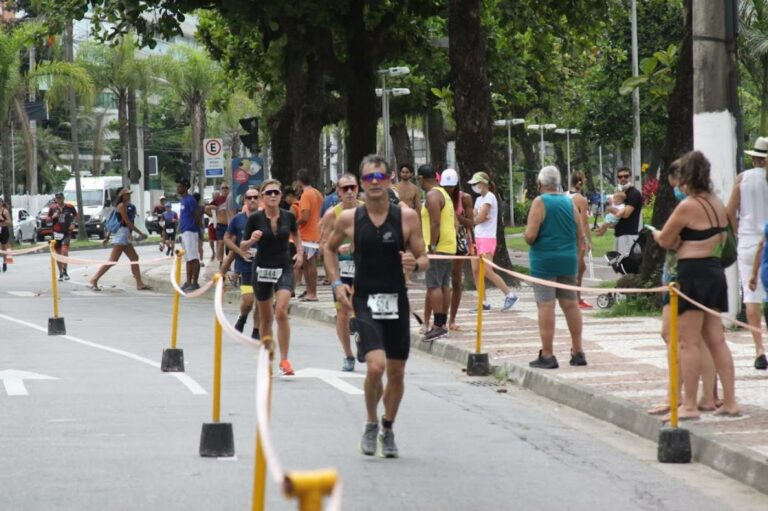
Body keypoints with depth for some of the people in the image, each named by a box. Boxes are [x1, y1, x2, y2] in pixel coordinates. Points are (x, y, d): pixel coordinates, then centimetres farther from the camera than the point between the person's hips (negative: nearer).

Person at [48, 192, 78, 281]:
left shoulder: (69, 207, -1)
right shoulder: (52, 208, 2)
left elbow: (75, 215, 15)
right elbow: (48, 218, 10)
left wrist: (73, 223, 0)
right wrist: (53, 217, -10)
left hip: (67, 232, -2)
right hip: (56, 232, 2)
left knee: (64, 251, -19)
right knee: (58, 253, 7)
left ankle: (65, 271, -7)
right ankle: (61, 273, 18)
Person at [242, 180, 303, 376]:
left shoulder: (288, 217, -2)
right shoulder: (255, 218, -7)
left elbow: (296, 234, 21)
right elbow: (243, 246, -2)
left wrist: (299, 253, 8)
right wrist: (251, 240, -23)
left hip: (284, 268, 0)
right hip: (262, 269, 0)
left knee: (281, 312, -18)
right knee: (265, 318, 9)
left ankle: (284, 360, -13)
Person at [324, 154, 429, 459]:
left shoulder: (407, 217, -2)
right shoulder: (349, 219, -1)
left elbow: (424, 259, 3)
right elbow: (330, 248, 17)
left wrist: (415, 264, -20)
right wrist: (336, 282, 5)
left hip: (397, 301, 2)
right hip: (364, 301, -2)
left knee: (396, 372, 9)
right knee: (375, 365, -19)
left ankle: (388, 429, 30)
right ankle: (371, 424, 4)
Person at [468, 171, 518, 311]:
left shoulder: (489, 197, -11)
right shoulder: (479, 199, 16)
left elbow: (479, 218, -18)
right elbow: (473, 219, 7)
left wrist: (477, 218, 2)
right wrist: (480, 218, -10)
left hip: (487, 238, -9)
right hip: (478, 238, 9)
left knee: (488, 271, -12)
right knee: (475, 271, 2)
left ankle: (510, 295, -3)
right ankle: (484, 302, 5)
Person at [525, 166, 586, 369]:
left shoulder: (539, 202, -9)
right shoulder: (570, 203, 6)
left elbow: (530, 236, -15)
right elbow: (580, 236, 7)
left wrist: (527, 235, 6)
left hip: (544, 261, -5)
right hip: (569, 261, 5)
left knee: (546, 306, -4)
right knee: (571, 305, 12)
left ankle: (547, 355, -5)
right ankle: (578, 351, 16)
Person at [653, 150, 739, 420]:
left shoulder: (687, 207, -15)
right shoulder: (718, 205, 9)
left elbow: (665, 240, -7)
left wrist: (657, 234, 15)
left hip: (692, 273, -8)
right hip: (715, 270, 8)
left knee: (689, 343, -2)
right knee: (716, 340, 11)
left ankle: (689, 405, 0)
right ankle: (730, 400, 10)